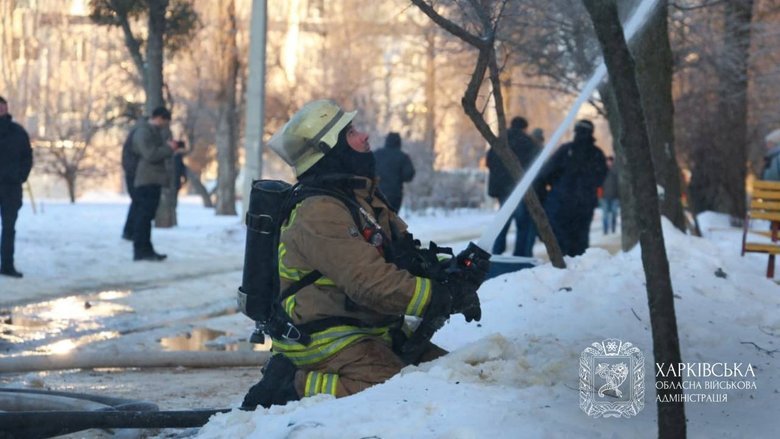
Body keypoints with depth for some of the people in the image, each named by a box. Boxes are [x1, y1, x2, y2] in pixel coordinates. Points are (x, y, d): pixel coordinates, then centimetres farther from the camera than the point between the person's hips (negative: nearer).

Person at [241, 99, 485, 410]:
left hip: (371, 331, 10)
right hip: (324, 341, -10)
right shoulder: (320, 212, -18)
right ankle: (293, 387, -10)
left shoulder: (363, 198, 14)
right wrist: (445, 298, -23)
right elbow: (371, 281, -27)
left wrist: (453, 274, -5)